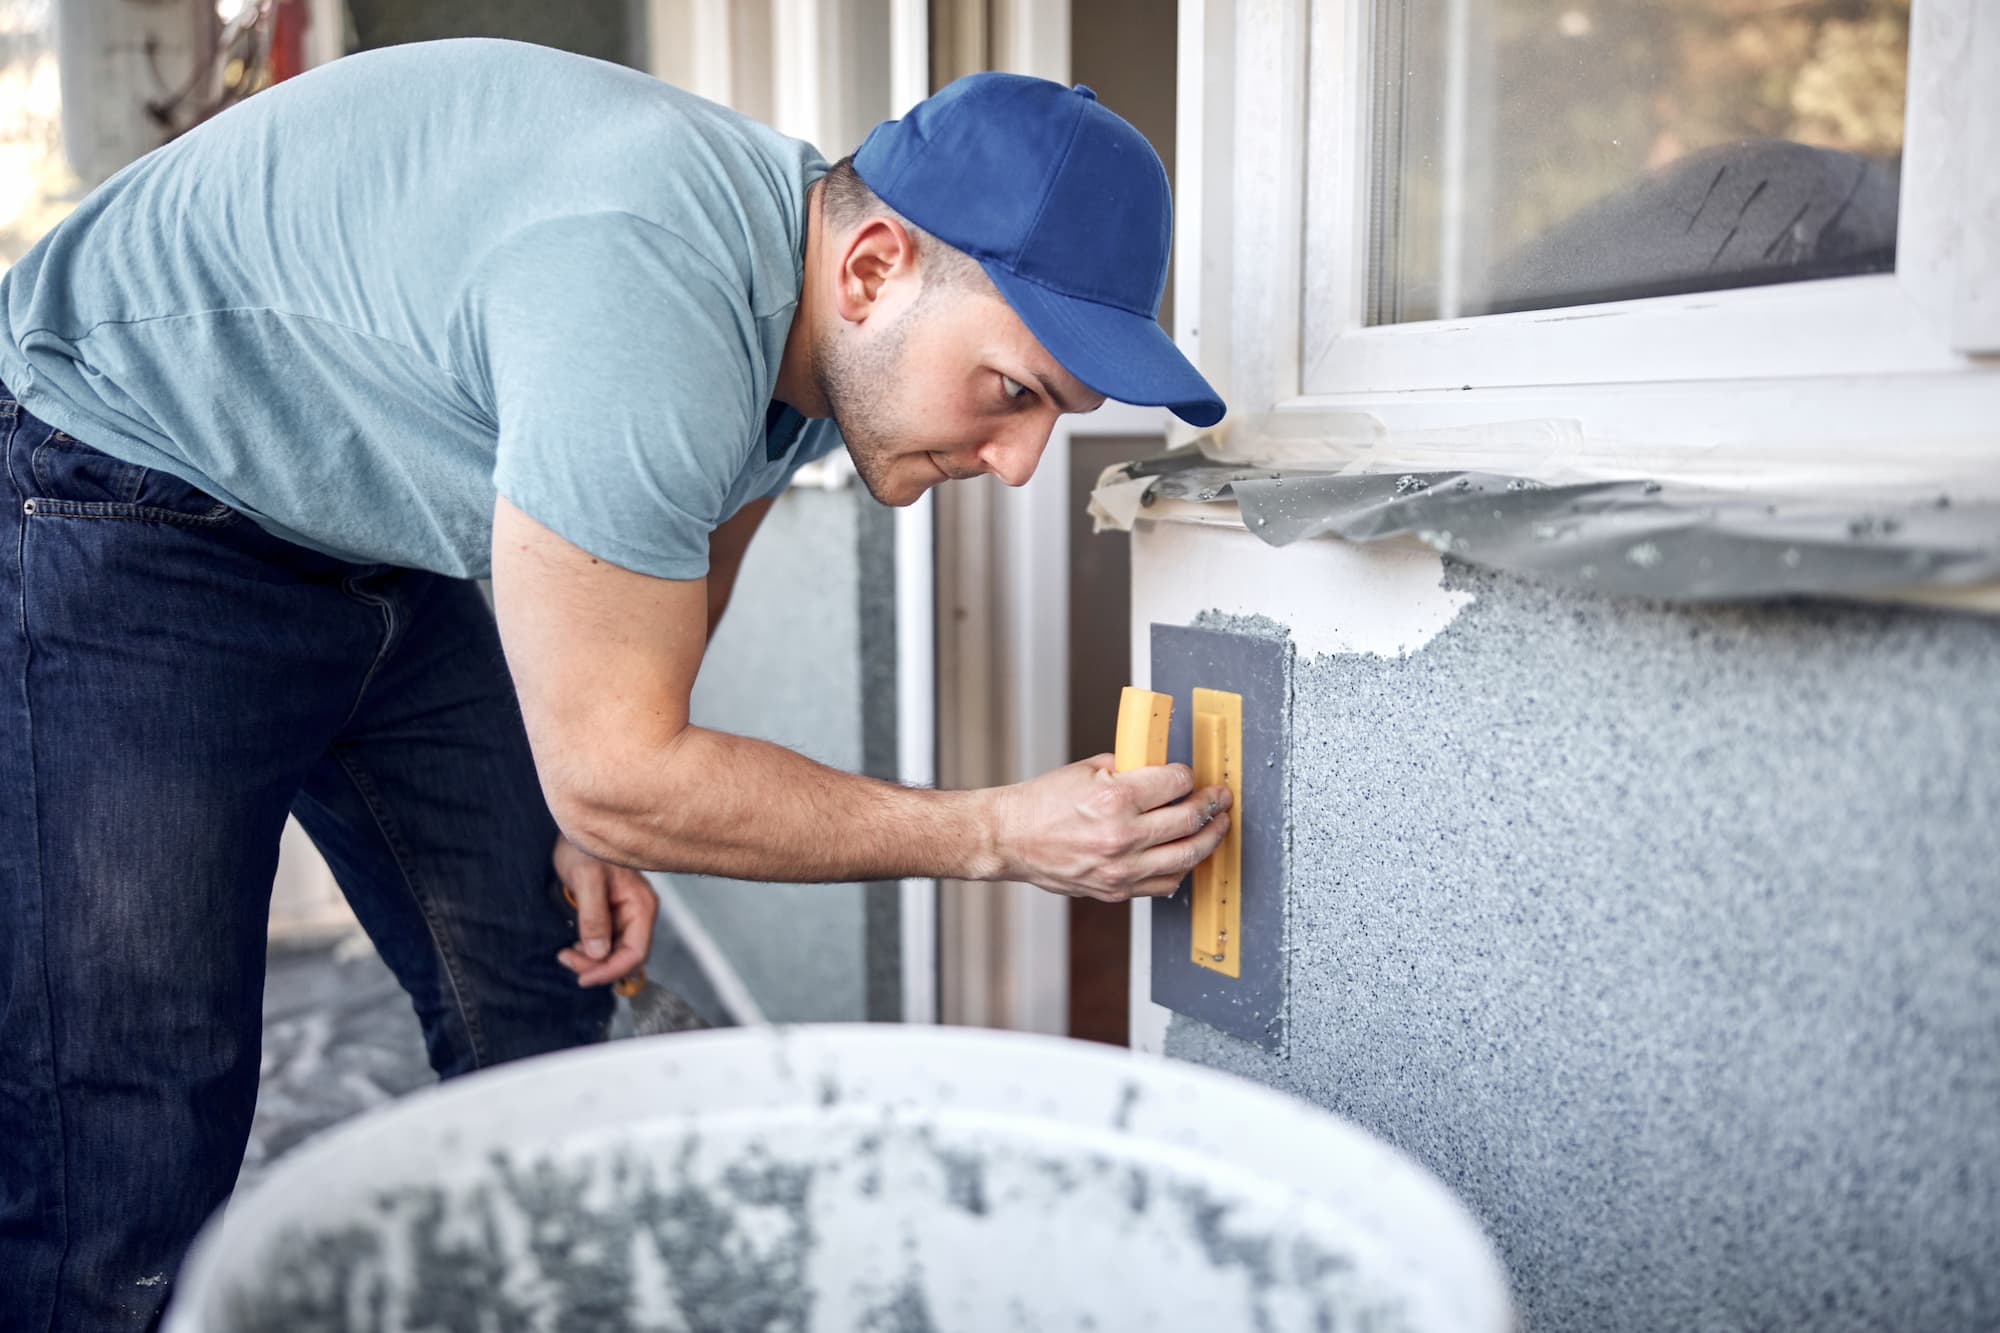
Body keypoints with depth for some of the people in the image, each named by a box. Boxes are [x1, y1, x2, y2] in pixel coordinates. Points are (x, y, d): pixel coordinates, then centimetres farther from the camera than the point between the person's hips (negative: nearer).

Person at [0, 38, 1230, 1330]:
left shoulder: (815, 335, -7)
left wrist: (595, 817, 1)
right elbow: (618, 777, -28)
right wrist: (999, 834, -23)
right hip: (120, 528, -8)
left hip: (382, 551, 8)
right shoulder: (651, 294, -36)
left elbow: (663, 619, 11)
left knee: (539, 1010, 7)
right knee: (125, 1151, -12)